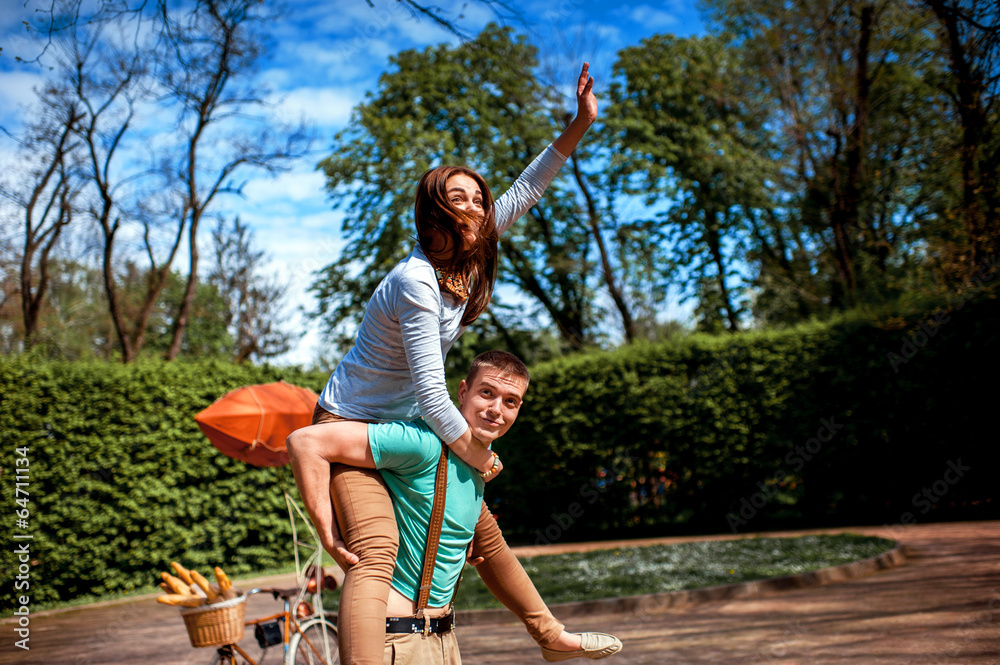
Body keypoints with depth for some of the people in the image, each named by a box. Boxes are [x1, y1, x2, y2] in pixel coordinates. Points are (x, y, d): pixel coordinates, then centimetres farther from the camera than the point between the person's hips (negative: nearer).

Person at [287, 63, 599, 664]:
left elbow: (523, 194, 5)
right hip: (350, 428, -9)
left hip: (407, 430, 9)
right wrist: (477, 455, -17)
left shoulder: (465, 257, -2)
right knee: (377, 550, -30)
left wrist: (580, 126, -1)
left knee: (483, 529, 17)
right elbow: (431, 392, -29)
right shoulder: (417, 282, -27)